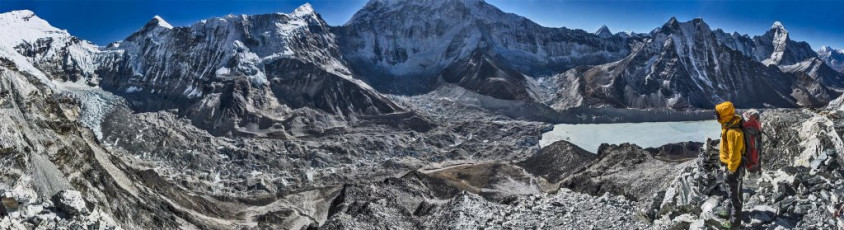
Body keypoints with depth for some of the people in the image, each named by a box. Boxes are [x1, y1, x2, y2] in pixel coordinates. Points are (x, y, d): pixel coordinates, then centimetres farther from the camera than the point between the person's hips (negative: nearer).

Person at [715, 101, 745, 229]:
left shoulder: (732, 131, -31)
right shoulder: (731, 124, 1)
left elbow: (735, 153, -27)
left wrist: (731, 169, -19)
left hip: (734, 166, -10)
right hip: (732, 164, 10)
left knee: (734, 193, 3)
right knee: (734, 190, 25)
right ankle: (733, 210, 43)